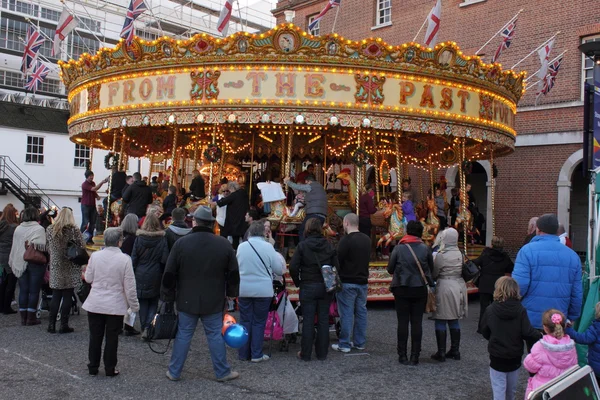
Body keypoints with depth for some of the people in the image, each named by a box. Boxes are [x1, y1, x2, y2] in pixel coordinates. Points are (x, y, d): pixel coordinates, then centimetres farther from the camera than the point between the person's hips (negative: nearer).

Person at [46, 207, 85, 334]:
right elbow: (81, 247, -9)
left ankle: (51, 324, 14)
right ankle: (64, 325, 5)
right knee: (67, 297, 3)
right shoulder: (74, 230, -10)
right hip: (70, 269, -4)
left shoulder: (49, 229, 3)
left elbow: (48, 248, 9)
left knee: (56, 296, 13)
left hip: (55, 267, 4)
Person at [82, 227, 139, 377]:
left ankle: (93, 367, 24)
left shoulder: (95, 256, -8)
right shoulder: (124, 259, -15)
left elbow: (88, 278, 4)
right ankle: (110, 369, 17)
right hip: (116, 306, -2)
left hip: (95, 304, 2)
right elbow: (129, 286, -10)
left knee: (95, 337, 14)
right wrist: (134, 305, 1)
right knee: (112, 338, 9)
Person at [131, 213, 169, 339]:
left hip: (141, 276, 1)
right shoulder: (162, 240, -9)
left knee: (143, 303, 12)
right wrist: (164, 276, 5)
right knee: (153, 303, 11)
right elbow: (165, 260, -8)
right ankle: (148, 327, -4)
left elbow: (133, 259, -2)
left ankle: (144, 329, 16)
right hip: (155, 277, -1)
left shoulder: (139, 239, -5)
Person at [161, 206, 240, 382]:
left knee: (183, 335, 9)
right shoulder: (224, 244, -3)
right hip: (214, 301, 0)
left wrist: (167, 295, 8)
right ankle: (222, 372, 17)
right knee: (215, 335, 8)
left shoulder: (181, 243, -6)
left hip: (187, 300, 0)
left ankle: (174, 372, 19)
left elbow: (169, 274, -3)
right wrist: (231, 293, 16)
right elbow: (233, 273, 3)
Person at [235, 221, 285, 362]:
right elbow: (279, 270, -5)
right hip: (263, 291, -2)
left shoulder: (241, 246, -3)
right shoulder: (268, 247, -10)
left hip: (243, 290, 2)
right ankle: (256, 354, 11)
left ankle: (244, 353, 18)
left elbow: (237, 267, 10)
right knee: (259, 322, 8)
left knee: (245, 321, 12)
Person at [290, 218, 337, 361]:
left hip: (308, 287, -2)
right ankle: (322, 353, 15)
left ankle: (306, 354, 9)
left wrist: (298, 282, 2)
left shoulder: (302, 246, -7)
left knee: (308, 321, 3)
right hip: (325, 287, 2)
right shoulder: (328, 246, 1)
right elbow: (336, 266, -1)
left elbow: (293, 267, -12)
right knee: (323, 320, 9)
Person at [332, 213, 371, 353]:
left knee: (346, 313, -1)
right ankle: (360, 342, 20)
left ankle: (344, 344, 4)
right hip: (363, 281, 7)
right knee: (361, 312, 12)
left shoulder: (346, 240, -15)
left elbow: (338, 260, -16)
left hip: (347, 282, -7)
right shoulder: (367, 239, 7)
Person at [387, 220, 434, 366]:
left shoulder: (398, 248, -6)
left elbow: (390, 269, -2)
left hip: (402, 290, -1)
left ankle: (402, 355, 8)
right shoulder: (425, 248, -3)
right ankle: (415, 356, 7)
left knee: (403, 322, 5)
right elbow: (431, 268, 3)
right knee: (417, 322, 5)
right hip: (420, 289, 1)